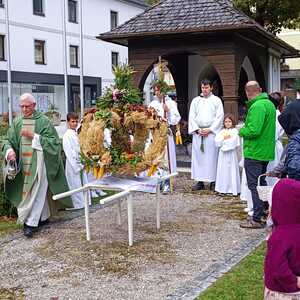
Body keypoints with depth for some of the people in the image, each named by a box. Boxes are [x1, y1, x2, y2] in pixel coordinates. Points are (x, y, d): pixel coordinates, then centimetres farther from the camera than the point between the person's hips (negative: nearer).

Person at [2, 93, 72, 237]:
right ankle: (43, 216, 25)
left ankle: (31, 222, -3)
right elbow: (9, 140, 6)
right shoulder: (17, 122, 8)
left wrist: (33, 136, -18)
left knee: (36, 192, -5)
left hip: (39, 162, -4)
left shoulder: (43, 121, -5)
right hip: (24, 163, 5)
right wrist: (9, 150, -17)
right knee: (38, 191, 13)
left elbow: (53, 141, -9)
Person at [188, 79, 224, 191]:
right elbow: (191, 117, 9)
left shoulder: (216, 100, 5)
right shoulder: (195, 100, 13)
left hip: (212, 132, -3)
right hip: (198, 133, 3)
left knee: (212, 157, -4)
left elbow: (219, 117, -2)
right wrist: (197, 129, -5)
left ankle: (213, 181, 1)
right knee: (198, 156, 1)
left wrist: (210, 129, -10)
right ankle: (200, 181, 6)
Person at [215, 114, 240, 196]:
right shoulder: (222, 131, 11)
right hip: (222, 154, 4)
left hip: (231, 154, -4)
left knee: (231, 170, -2)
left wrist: (223, 140, -6)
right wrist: (224, 138, -12)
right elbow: (217, 141, -1)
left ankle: (232, 189, 1)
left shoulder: (235, 131, -3)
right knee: (223, 170, 5)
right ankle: (223, 189, 10)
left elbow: (234, 142, -15)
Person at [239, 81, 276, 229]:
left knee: (254, 185, -4)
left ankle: (257, 219, -1)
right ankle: (264, 211, 28)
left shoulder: (257, 107, -20)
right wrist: (246, 127, 15)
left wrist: (241, 130, -8)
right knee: (262, 183, 19)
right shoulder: (269, 104, 11)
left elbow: (253, 130, -26)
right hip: (266, 152, 10)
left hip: (254, 152, -10)